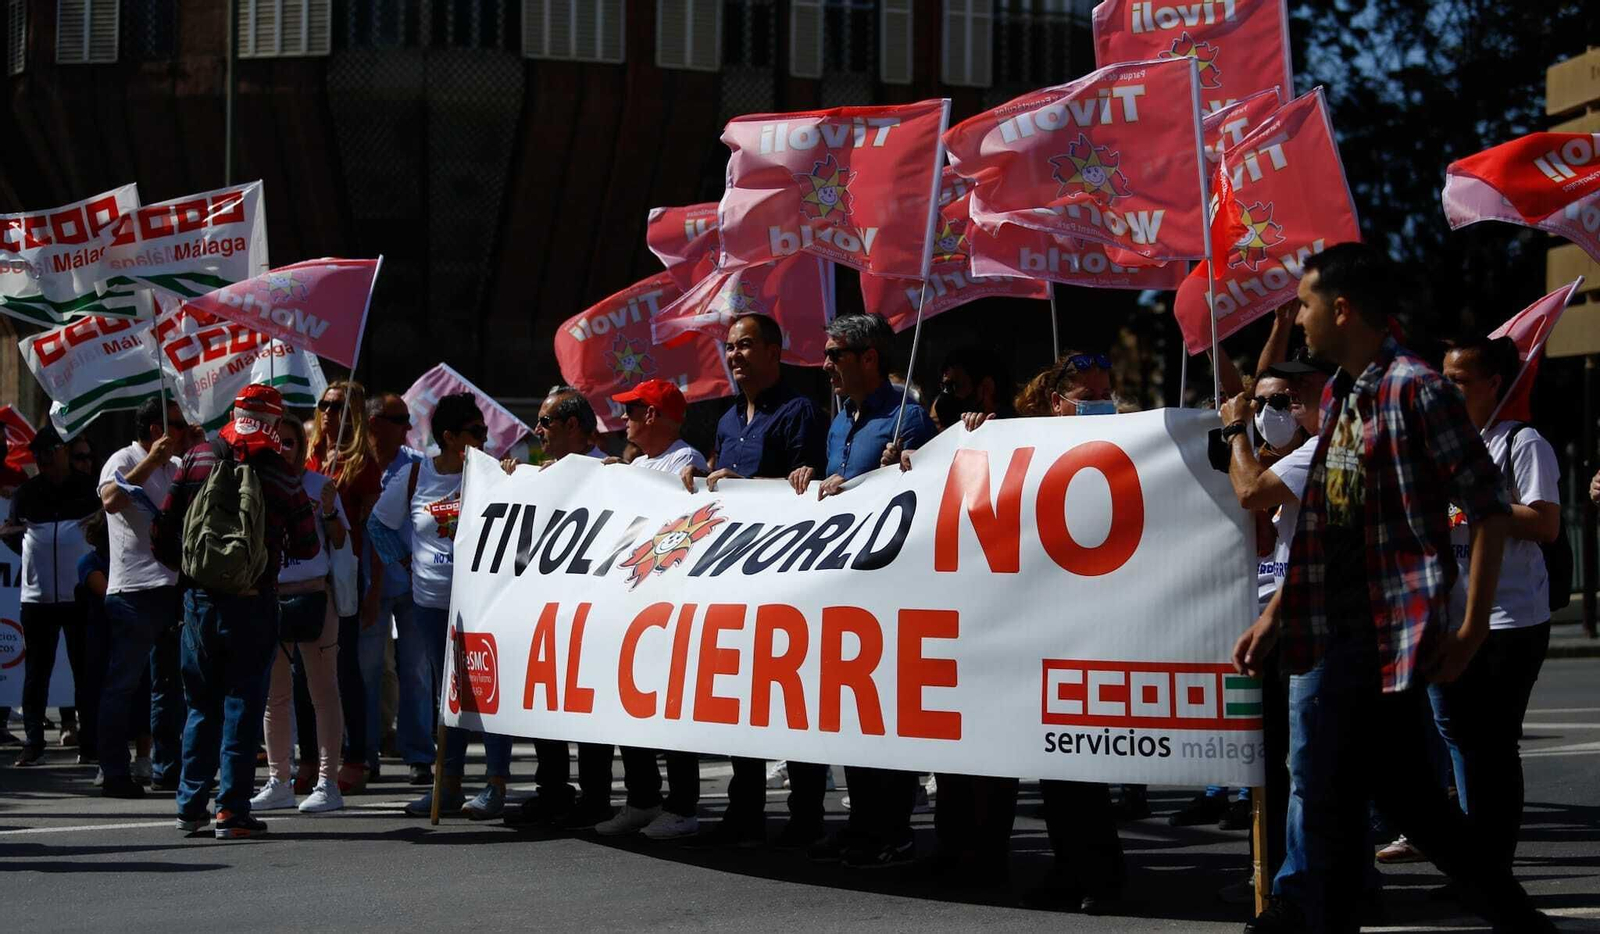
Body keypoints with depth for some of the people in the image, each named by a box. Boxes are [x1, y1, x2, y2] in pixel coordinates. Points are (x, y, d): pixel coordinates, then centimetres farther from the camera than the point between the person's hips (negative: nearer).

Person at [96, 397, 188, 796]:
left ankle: (166, 769, 20)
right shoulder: (125, 461, -6)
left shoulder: (176, 467, 18)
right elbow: (110, 499, -26)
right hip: (134, 591, -8)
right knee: (121, 685, -3)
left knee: (170, 686, 12)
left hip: (173, 588, 8)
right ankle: (114, 773, 1)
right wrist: (152, 461, -24)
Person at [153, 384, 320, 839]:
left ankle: (191, 805, 17)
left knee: (201, 704, 15)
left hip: (199, 597, 3)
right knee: (243, 704, 2)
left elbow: (163, 528, 4)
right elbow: (306, 546, -1)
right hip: (253, 603, -3)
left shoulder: (197, 458, 2)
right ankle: (232, 810, 0)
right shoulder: (281, 474, -6)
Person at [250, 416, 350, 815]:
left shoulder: (317, 485, 1)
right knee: (274, 694, 9)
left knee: (322, 690, -2)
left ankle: (327, 782, 1)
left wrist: (329, 512, -16)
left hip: (312, 596, -4)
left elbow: (340, 542, 1)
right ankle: (279, 784, 18)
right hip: (267, 597, 4)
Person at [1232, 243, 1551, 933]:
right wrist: (1276, 615, 16)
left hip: (1394, 633, -8)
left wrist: (1471, 629, -16)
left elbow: (1489, 509, -14)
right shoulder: (1337, 396, 14)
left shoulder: (1414, 389, -12)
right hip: (1328, 631, 8)